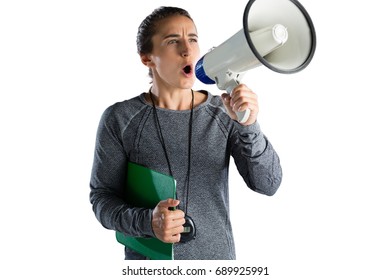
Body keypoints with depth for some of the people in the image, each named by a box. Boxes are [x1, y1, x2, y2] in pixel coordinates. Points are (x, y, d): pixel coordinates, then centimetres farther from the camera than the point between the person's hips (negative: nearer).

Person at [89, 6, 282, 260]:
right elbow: (102, 197, -7)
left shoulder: (224, 112, -7)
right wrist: (147, 221, -25)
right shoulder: (120, 119, -12)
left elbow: (268, 184, -13)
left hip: (218, 255, 2)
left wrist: (248, 126, -28)